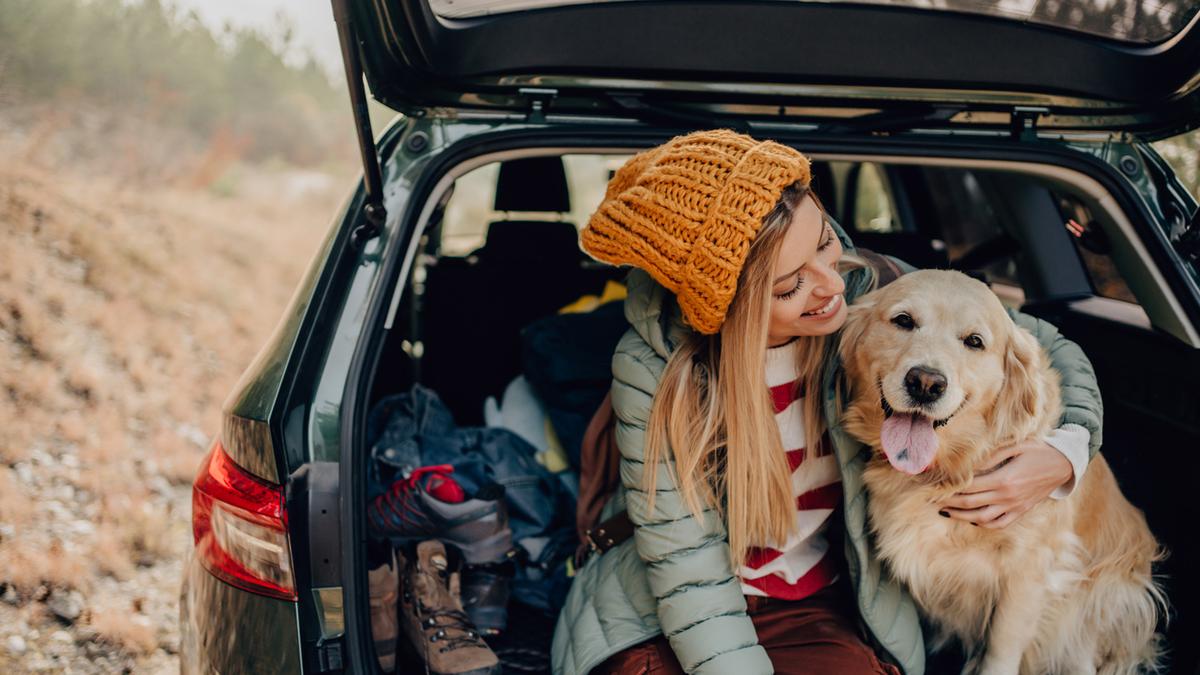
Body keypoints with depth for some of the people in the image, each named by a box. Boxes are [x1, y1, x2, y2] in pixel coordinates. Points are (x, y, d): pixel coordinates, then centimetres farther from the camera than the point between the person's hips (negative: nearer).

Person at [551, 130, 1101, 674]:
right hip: (660, 623, -1)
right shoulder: (654, 365, -19)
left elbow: (1048, 347, 2)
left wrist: (1064, 455, -17)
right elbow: (688, 573, -16)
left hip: (818, 613, 2)